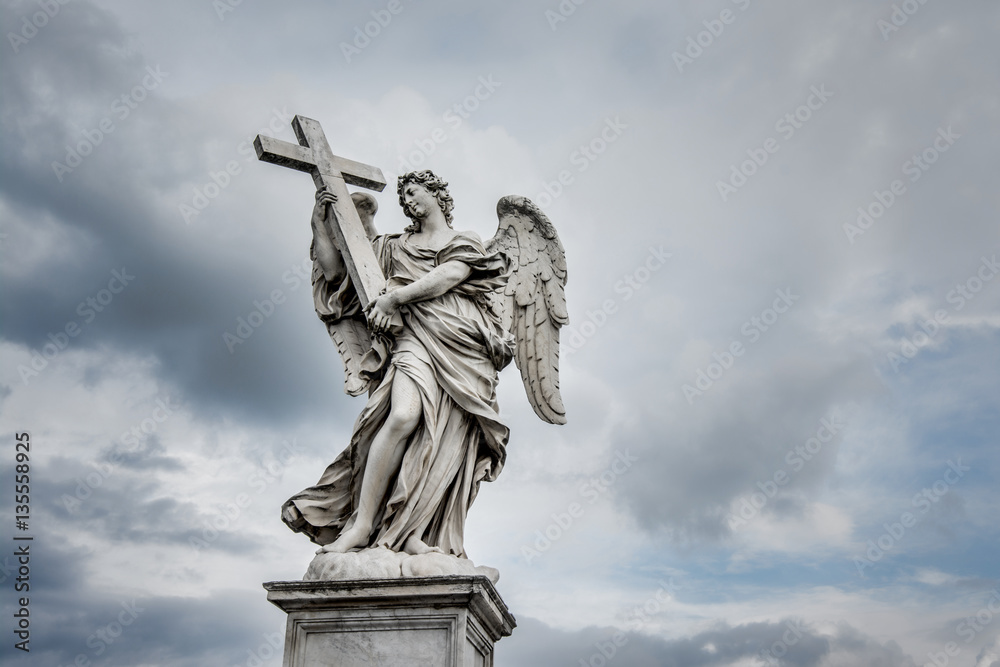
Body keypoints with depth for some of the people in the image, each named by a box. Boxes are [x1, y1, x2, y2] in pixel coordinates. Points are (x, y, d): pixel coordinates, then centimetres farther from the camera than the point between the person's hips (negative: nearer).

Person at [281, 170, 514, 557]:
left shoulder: (467, 242, 20)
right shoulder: (395, 246, 27)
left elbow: (449, 276, -1)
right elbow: (334, 269, 24)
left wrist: (395, 296, -5)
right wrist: (319, 223, 15)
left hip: (466, 348, 1)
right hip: (416, 338, 0)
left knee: (450, 440, -14)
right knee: (404, 416, -28)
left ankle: (411, 533, -16)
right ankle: (362, 522, -25)